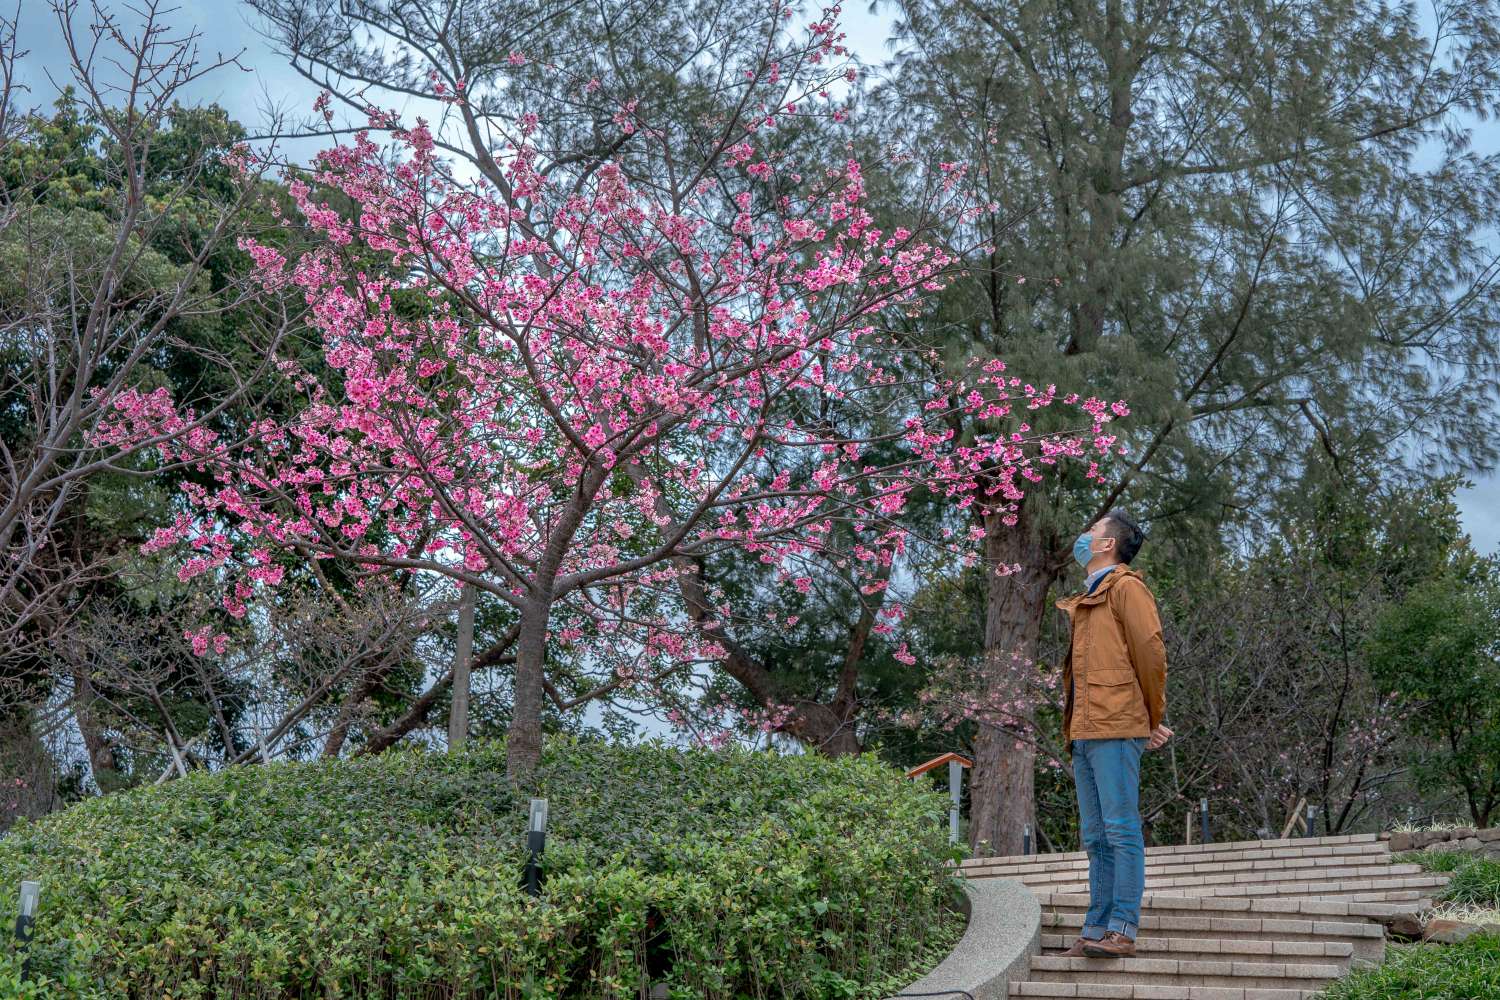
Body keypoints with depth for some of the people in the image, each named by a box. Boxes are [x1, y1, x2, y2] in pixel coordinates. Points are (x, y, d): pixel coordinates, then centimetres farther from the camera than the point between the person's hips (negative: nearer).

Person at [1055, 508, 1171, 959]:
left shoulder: (1126, 587, -3)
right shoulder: (1084, 601, 24)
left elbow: (1150, 652, -9)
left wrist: (1153, 720, -2)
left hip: (1114, 729, -9)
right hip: (1084, 733, 9)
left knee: (1122, 831, -9)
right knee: (1096, 838, 8)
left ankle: (1123, 931, -9)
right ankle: (1096, 930, 11)